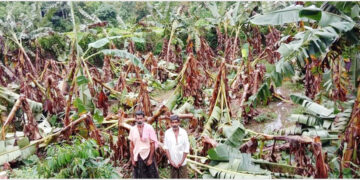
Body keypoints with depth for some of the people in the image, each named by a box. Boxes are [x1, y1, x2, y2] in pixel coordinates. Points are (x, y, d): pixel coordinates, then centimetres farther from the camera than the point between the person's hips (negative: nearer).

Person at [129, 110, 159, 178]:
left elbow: (153, 144, -8)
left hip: (148, 155, -3)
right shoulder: (132, 129, 1)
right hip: (137, 157, 3)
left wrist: (150, 159, -11)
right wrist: (132, 159, 2)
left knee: (151, 175, 2)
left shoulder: (149, 128, -8)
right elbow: (131, 145, 5)